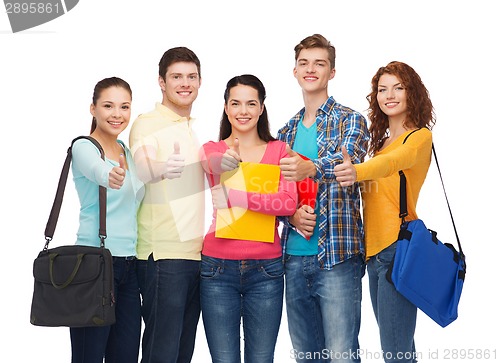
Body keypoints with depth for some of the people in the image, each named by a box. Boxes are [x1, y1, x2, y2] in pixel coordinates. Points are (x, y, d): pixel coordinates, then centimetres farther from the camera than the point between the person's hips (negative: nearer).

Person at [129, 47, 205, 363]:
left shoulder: (193, 129, 18)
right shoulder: (147, 124, -5)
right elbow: (140, 172, -24)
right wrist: (161, 168, -45)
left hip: (196, 253, 8)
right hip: (163, 254, -8)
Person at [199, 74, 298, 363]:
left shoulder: (279, 150, 5)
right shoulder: (212, 150, 8)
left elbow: (289, 202, -9)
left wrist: (237, 197, -18)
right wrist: (221, 162, -35)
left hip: (266, 269, 0)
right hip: (218, 266, 0)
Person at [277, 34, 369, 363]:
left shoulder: (350, 121, 0)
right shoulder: (287, 132, 16)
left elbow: (348, 161, -22)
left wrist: (311, 169, -44)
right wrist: (292, 214, -7)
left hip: (337, 255, -5)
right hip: (295, 255, 5)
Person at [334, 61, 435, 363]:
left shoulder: (420, 136, -6)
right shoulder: (380, 140, 18)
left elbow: (395, 161, -28)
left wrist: (358, 171, -46)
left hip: (398, 247, -8)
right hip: (374, 248, 8)